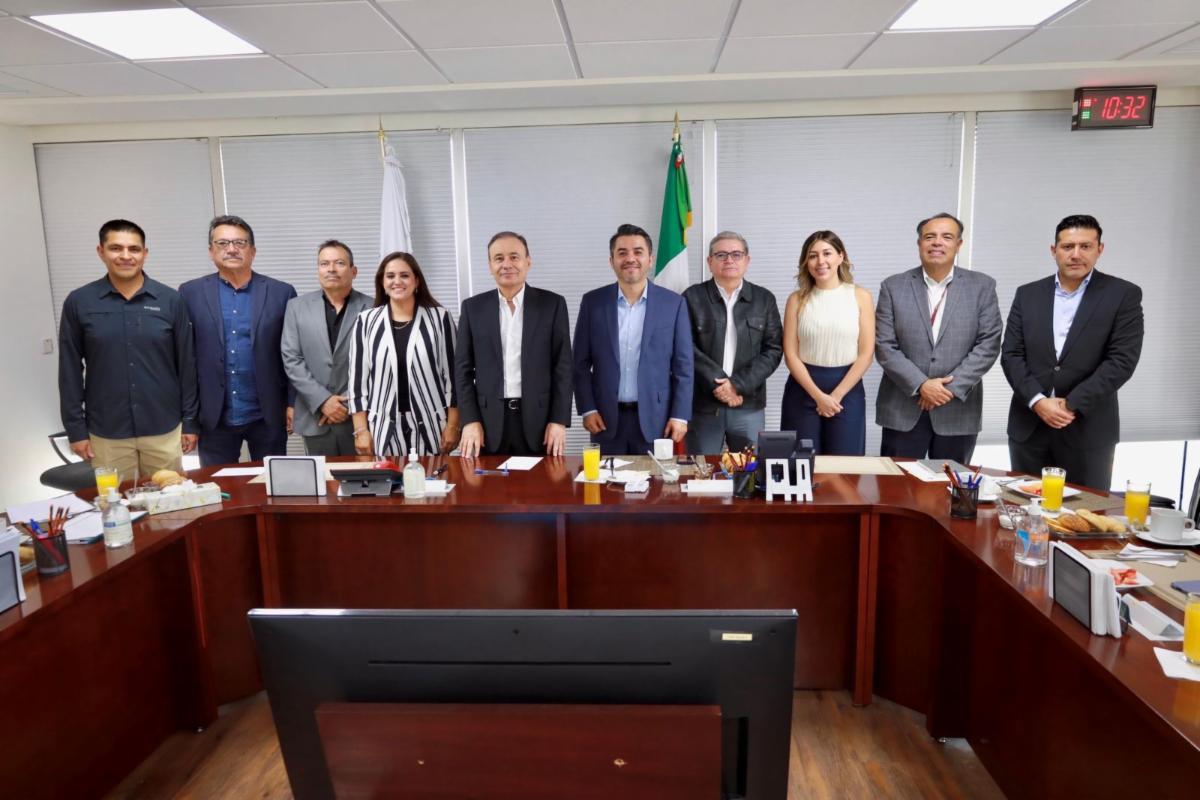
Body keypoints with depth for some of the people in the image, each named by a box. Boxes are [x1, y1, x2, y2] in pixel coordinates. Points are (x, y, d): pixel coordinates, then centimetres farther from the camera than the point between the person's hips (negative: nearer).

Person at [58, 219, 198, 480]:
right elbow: (70, 371, 3)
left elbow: (187, 365, 2)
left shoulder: (170, 300, -1)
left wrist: (190, 421, 1)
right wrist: (76, 428, 1)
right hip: (106, 433, 0)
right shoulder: (78, 303, -1)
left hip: (164, 429, 0)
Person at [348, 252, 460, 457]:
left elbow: (452, 373, 1)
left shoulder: (439, 317, 1)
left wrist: (453, 425, -3)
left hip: (429, 427, -1)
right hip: (383, 429, 1)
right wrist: (361, 430, -1)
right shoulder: (366, 321, 4)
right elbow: (357, 378, 5)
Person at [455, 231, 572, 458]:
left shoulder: (552, 304, 2)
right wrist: (470, 420, -4)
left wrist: (559, 420, -6)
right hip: (489, 420, 1)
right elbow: (463, 368, 5)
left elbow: (562, 365, 0)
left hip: (538, 418, -1)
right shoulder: (473, 307, 6)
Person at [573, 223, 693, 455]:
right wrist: (587, 409, -3)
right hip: (606, 418, 1)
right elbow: (581, 362, 4)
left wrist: (680, 415, -5)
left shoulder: (673, 303, 0)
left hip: (655, 418, 0)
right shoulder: (593, 302, 2)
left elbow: (683, 365, 0)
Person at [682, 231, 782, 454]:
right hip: (702, 405, -1)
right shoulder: (692, 297, 2)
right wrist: (717, 383, -14)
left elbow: (773, 350, 1)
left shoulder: (764, 299, 7)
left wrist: (739, 385, -11)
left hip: (749, 406, 2)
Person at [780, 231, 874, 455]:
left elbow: (866, 353, -3)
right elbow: (790, 354, -2)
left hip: (847, 390, 0)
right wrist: (818, 395, -11)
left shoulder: (860, 297, 1)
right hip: (804, 389, 0)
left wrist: (836, 395, -9)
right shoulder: (797, 299, 2)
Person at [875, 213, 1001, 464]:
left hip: (958, 410, 1)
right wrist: (921, 385, -14)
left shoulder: (982, 286, 3)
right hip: (902, 409, 0)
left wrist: (953, 386, -13)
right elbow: (884, 347, -4)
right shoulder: (893, 287, 2)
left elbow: (988, 344, -3)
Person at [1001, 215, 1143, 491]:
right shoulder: (1027, 294, 8)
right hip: (1029, 427, 2)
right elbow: (1011, 355, 2)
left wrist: (1072, 404, -15)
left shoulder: (1123, 295, 0)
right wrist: (1037, 401, -12)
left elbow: (1122, 360, -9)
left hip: (1088, 430, -2)